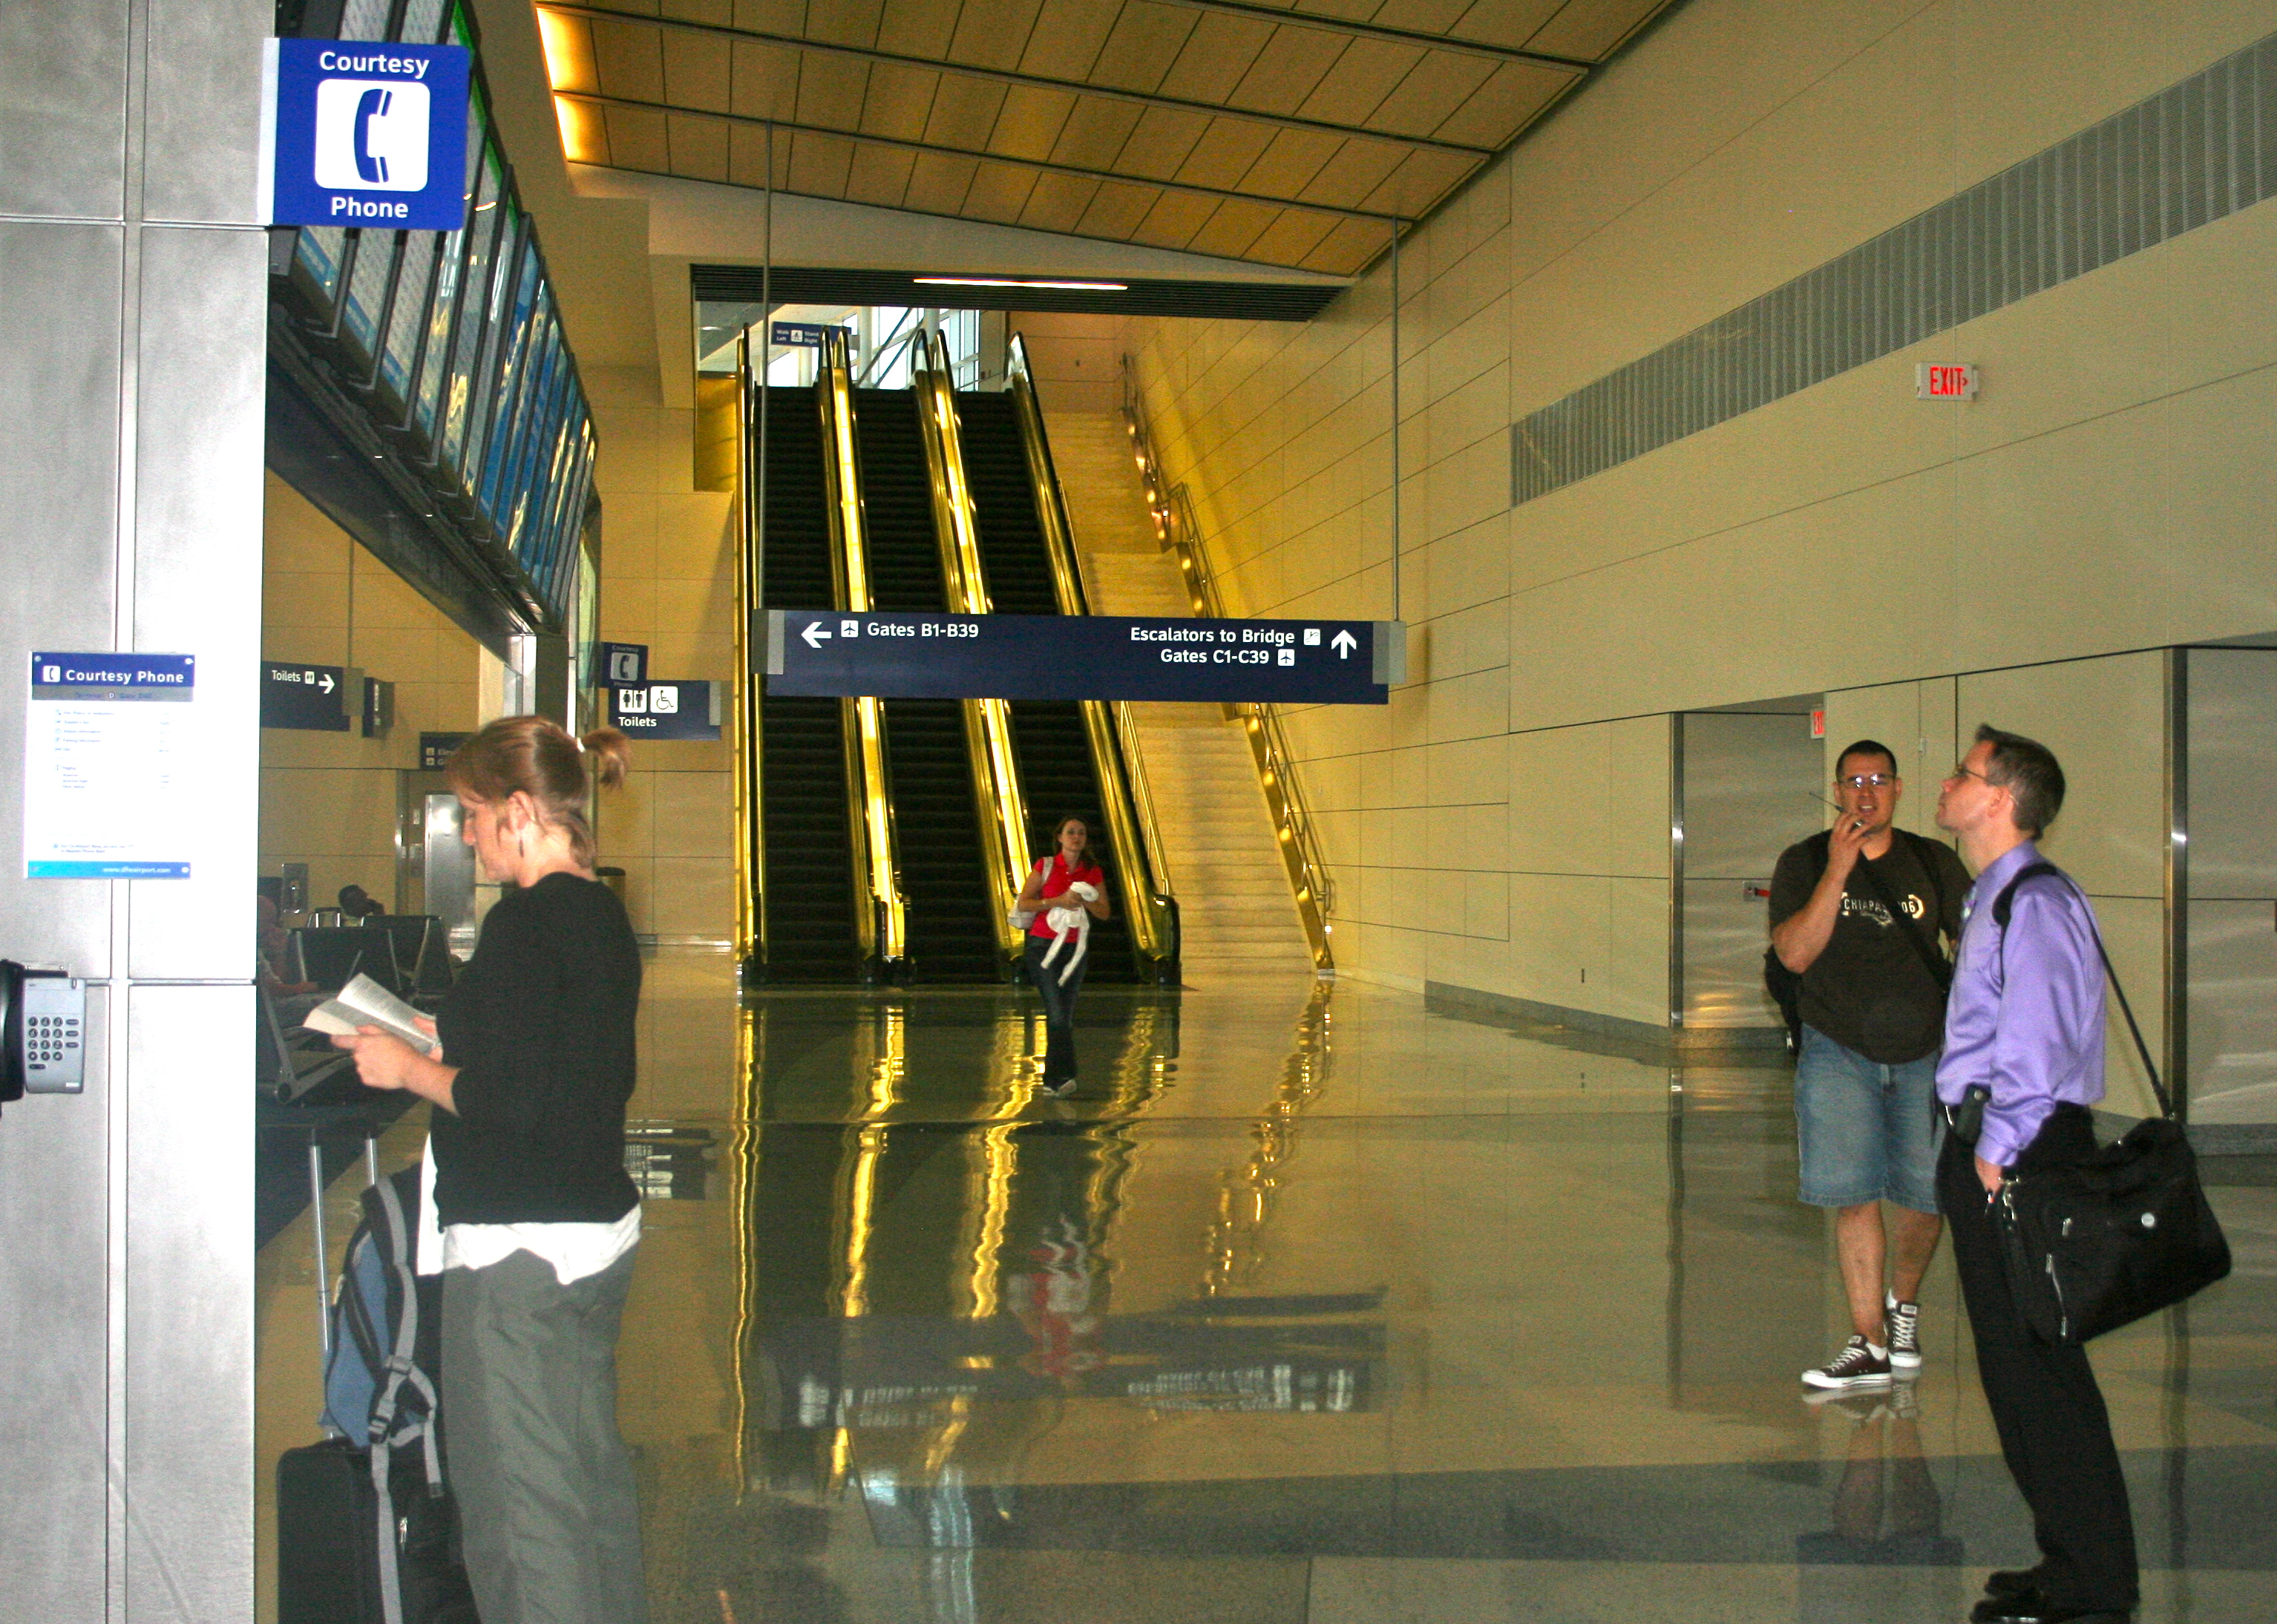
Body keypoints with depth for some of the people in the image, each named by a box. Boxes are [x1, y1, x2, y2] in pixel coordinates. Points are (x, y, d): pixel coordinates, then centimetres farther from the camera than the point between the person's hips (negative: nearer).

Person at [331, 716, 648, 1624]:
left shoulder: (526, 922, -17)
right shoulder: (602, 916, 11)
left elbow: (509, 1101, -22)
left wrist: (408, 1070, -6)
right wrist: (446, 1038, 18)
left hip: (518, 1250, -10)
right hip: (602, 1226, 10)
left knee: (518, 1501, -2)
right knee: (592, 1471, 19)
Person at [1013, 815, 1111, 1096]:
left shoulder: (1094, 872, 9)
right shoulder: (1045, 866, 0)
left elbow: (1104, 913, 9)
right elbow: (1023, 904, -4)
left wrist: (1085, 901, -10)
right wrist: (1058, 901, -15)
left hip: (1075, 947, 3)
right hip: (1043, 945, -3)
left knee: (1065, 1016, 3)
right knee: (1057, 1014, -14)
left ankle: (1052, 1079, 10)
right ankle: (1063, 1075, -19)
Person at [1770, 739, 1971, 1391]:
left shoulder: (1934, 862, 2)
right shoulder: (1805, 862, -3)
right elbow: (1794, 954, -15)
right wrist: (1836, 873, -22)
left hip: (1926, 1052, 2)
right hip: (1840, 1051, -1)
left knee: (1926, 1192, 5)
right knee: (1854, 1192, -8)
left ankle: (1903, 1306, 34)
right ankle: (1869, 1345, -2)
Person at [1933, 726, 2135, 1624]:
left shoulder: (2036, 903, -15)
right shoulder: (1993, 901, 15)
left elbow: (2036, 1042, -22)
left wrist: (1998, 1152, -18)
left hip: (2021, 1156, -10)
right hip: (1988, 1153, 10)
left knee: (2037, 1368, -4)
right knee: (2014, 1365, 15)